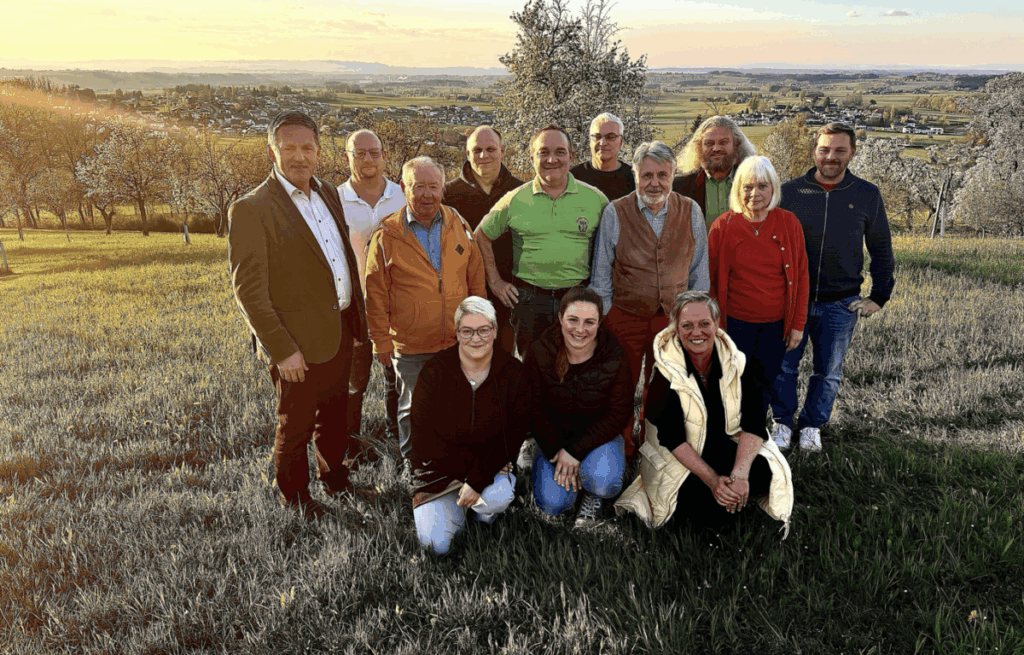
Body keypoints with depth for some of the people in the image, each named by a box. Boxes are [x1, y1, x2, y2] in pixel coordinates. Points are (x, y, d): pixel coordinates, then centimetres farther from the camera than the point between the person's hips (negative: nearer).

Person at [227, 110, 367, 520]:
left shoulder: (328, 194, 8)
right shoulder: (250, 209, -15)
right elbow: (248, 289, -17)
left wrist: (358, 312, 12)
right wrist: (281, 349, -19)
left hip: (341, 332, 7)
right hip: (299, 341, -6)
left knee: (334, 415, 23)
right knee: (295, 425, 11)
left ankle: (335, 478, 44)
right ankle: (295, 498, 33)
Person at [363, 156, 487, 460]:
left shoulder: (458, 226, 3)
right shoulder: (386, 236, -6)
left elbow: (476, 278, 10)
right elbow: (376, 296, -3)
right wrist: (381, 342, -3)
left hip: (459, 342, 3)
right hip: (411, 346, -3)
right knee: (412, 410, 11)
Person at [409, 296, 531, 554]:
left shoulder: (512, 373, -8)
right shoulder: (434, 371, -11)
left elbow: (514, 435, -10)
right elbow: (422, 433, -9)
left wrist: (478, 480, -20)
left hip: (490, 464, 0)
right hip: (440, 467, 0)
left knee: (499, 498, -32)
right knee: (436, 543, -14)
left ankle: (480, 509, 7)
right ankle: (456, 507, 21)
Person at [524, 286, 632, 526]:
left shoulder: (615, 360, -16)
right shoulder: (539, 352, -14)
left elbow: (618, 413, -12)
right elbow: (533, 407, -7)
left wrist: (576, 451, -19)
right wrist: (555, 451, -16)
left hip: (599, 435, -1)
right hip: (553, 434, 1)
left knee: (603, 483, -31)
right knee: (552, 504, -15)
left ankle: (592, 494, 8)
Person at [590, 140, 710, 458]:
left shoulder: (690, 211, 1)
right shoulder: (615, 213, -6)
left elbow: (699, 268, 8)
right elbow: (601, 272, -1)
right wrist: (602, 318, -1)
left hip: (674, 318, 2)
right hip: (625, 316, -2)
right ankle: (622, 450, 32)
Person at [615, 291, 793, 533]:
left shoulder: (735, 362, -6)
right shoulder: (666, 371, -15)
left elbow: (753, 424, -11)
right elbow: (671, 438, -18)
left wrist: (740, 474, -28)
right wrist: (712, 479, -29)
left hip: (729, 449, 4)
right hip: (679, 459, -3)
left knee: (766, 473, -26)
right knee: (709, 516, -26)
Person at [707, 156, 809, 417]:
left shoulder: (789, 223, 0)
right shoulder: (723, 226, -5)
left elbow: (801, 275, 5)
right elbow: (709, 278, 0)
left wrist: (798, 324, 2)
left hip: (775, 325, 2)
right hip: (734, 322, -2)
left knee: (764, 385, 13)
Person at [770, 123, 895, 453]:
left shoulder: (868, 196, 2)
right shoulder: (790, 192, -1)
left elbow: (881, 250, 11)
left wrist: (879, 297, 6)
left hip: (841, 305, 1)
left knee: (828, 373, 8)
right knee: (783, 365, 3)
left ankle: (812, 426, 27)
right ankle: (782, 423, 23)